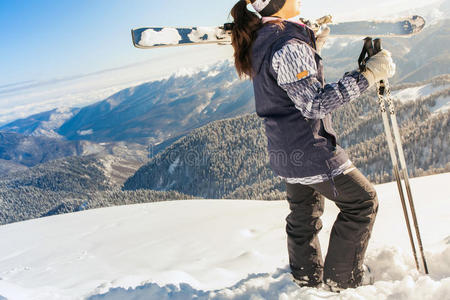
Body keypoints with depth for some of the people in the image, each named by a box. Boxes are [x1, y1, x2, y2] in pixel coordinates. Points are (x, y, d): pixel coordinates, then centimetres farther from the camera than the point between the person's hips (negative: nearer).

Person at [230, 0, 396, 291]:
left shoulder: (260, 40, 7)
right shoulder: (288, 45, -23)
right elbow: (314, 103, -28)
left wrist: (311, 46, 19)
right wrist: (367, 74, -28)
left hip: (285, 147, 10)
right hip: (309, 148, -10)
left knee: (304, 212, 22)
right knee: (362, 200, 5)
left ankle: (307, 278, 38)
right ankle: (342, 279, 15)